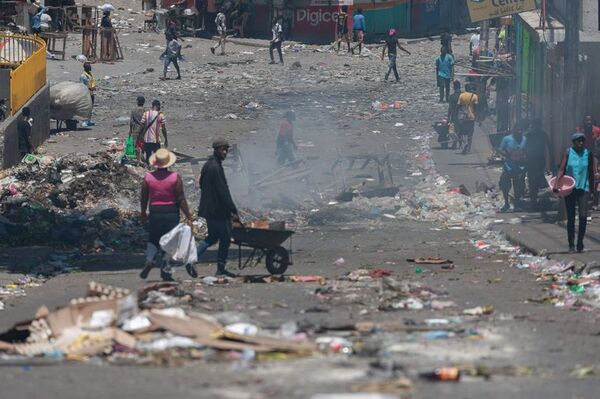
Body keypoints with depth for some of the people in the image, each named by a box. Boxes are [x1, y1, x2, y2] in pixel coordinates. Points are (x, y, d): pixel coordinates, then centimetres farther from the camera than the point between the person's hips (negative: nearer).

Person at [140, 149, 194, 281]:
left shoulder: (148, 177, -2)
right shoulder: (175, 177, -7)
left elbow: (144, 198, 6)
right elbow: (181, 199, -8)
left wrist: (143, 214, 20)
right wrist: (188, 217, -2)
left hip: (155, 212, 1)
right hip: (172, 212, -1)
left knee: (153, 240, 15)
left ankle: (149, 259, -11)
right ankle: (166, 271, 4)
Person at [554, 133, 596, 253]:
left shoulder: (588, 153, 1)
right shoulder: (568, 152, -3)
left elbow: (591, 172, 9)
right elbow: (562, 169, -8)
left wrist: (592, 188, 11)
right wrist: (556, 183, -22)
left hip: (583, 188, 0)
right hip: (570, 189, 0)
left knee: (583, 216, -12)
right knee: (570, 217, 6)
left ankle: (580, 243, 1)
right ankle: (571, 245, 14)